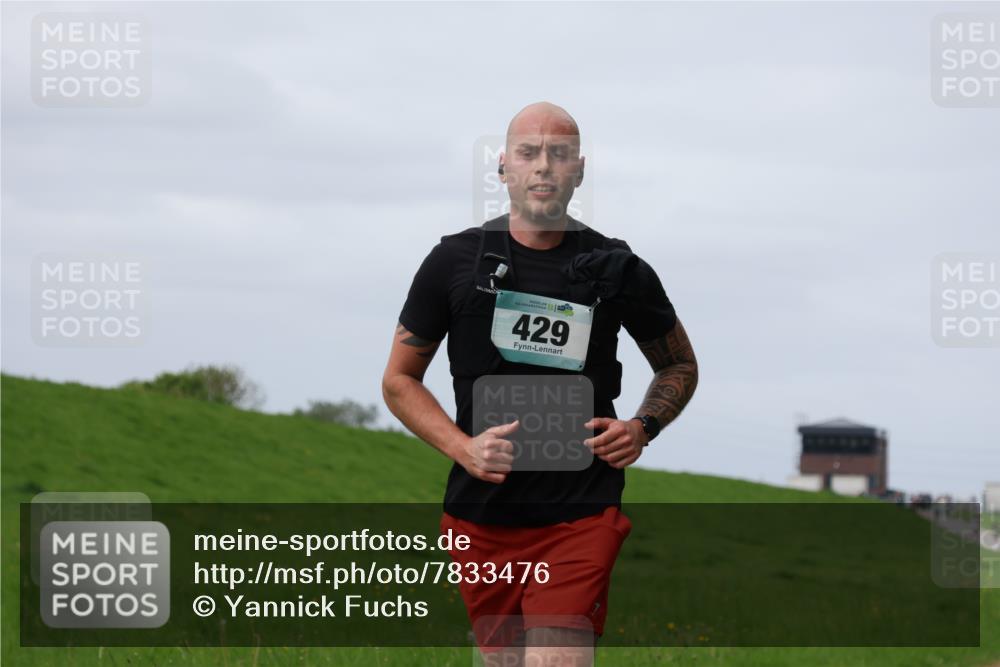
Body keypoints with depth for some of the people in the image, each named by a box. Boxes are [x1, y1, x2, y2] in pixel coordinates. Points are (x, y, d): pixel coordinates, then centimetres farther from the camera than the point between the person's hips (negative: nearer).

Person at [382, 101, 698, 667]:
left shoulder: (617, 270, 3)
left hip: (580, 516, -2)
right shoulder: (455, 261, 3)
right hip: (480, 514, 2)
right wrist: (463, 448, -7)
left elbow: (680, 367, 19)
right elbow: (400, 379, 9)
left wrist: (643, 428, -1)